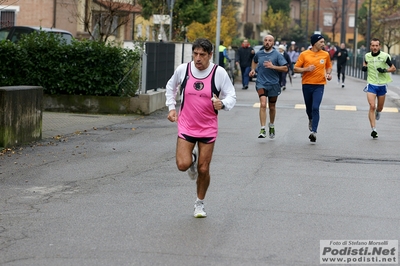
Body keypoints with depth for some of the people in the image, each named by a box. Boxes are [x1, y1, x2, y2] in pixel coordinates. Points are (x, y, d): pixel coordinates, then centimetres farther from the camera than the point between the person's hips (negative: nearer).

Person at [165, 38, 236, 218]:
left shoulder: (219, 73, -11)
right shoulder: (182, 70, -5)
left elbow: (231, 96, -3)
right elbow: (170, 88, 15)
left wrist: (223, 104, -25)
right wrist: (171, 108, 7)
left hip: (208, 128, -1)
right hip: (186, 126, 1)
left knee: (203, 169, 3)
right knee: (183, 165, -15)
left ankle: (200, 203, 26)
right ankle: (192, 158, 23)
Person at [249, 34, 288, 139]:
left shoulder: (277, 55, -4)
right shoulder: (259, 54, 6)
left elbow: (285, 68, -9)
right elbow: (254, 61, 30)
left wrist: (273, 66, -20)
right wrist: (253, 70, 12)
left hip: (273, 84, 0)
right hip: (261, 83, 0)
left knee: (272, 107, 14)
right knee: (263, 104, -19)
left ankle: (271, 125, 40)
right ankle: (263, 130, -21)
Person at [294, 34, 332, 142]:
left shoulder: (325, 55, 4)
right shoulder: (304, 54, -3)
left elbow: (329, 66, 21)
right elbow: (296, 68, -1)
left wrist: (329, 74, 1)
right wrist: (306, 69, -17)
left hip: (319, 85, -1)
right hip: (306, 84, 1)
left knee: (315, 108, -16)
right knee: (309, 108, 15)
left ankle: (314, 132, -18)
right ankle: (311, 120, 49)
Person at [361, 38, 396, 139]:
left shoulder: (385, 56, -10)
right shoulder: (367, 56, -1)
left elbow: (393, 68, -4)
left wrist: (385, 70, -23)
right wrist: (364, 67, -1)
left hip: (382, 85, 0)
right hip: (371, 85, 0)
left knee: (380, 107, 13)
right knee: (372, 106, -15)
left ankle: (378, 112, 53)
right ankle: (373, 129, -14)